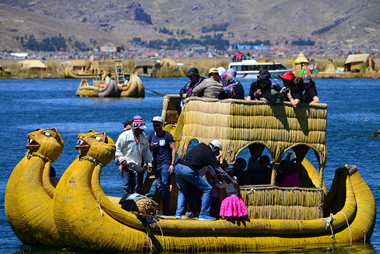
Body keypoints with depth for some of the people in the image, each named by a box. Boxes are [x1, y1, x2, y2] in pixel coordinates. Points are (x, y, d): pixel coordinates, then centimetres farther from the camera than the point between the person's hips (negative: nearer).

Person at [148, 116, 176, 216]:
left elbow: (173, 150, -3)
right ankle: (164, 207, 8)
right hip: (156, 164, 6)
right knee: (160, 186, 4)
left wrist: (172, 164, -11)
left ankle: (165, 210, -14)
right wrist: (150, 147, -4)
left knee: (165, 185, -13)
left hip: (165, 163, -6)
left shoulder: (167, 135, -2)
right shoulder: (151, 136, 13)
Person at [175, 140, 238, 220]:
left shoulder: (200, 145, 20)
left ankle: (178, 213, 13)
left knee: (182, 191, 28)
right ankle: (203, 214, 3)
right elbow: (220, 172, 5)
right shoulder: (210, 154, 3)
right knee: (207, 189, 4)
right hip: (189, 171, -7)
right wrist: (232, 182, 14)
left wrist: (215, 160, 42)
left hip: (178, 167, 7)